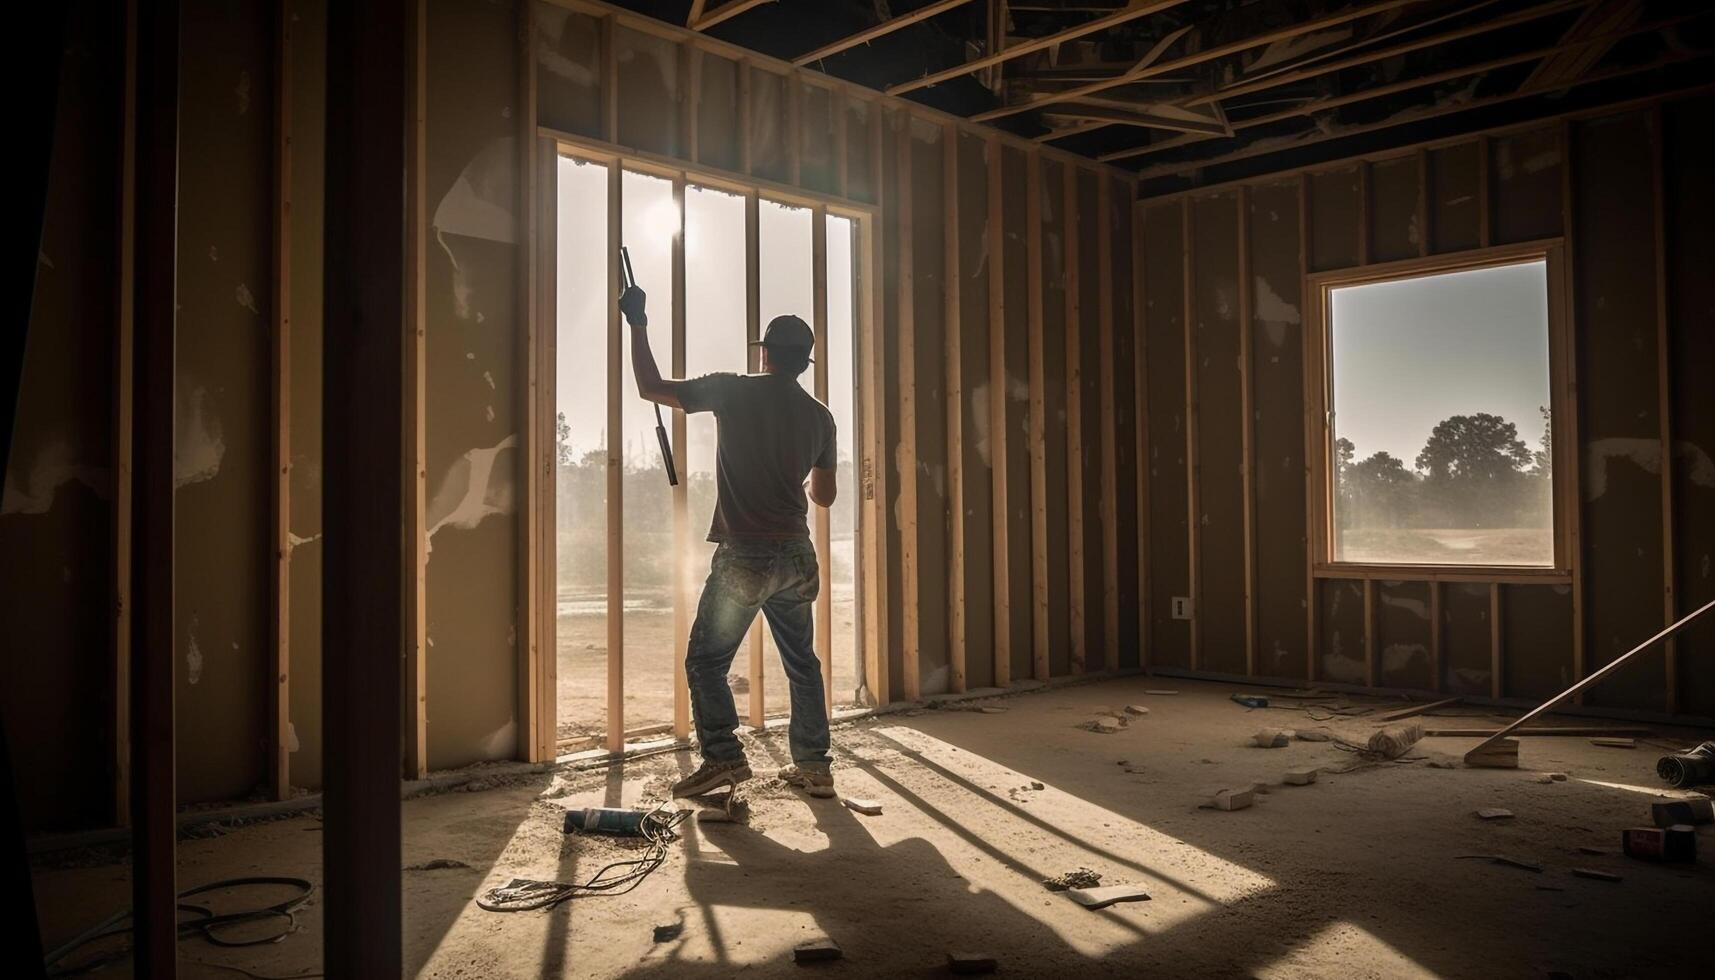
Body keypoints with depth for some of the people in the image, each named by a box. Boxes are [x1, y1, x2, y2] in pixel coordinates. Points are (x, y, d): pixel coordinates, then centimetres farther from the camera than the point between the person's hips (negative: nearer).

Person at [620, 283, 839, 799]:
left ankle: (724, 757, -5)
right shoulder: (819, 415, 7)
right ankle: (814, 766, 18)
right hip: (796, 557, 5)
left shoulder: (734, 391, -6)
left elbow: (651, 387, -1)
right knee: (802, 663, 15)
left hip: (743, 556, -5)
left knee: (706, 660, 4)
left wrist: (638, 322, 11)